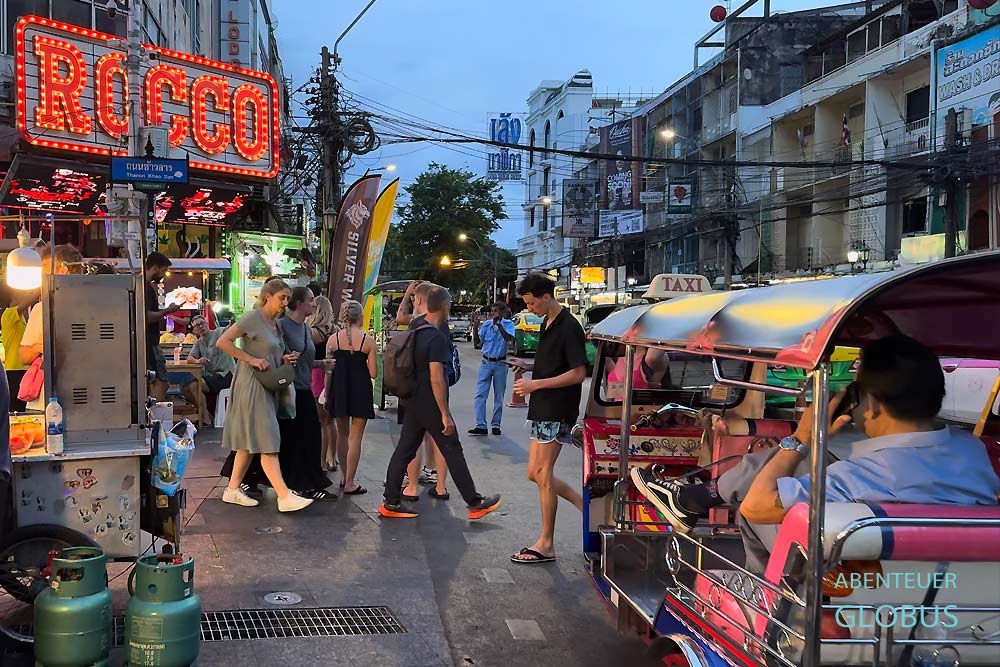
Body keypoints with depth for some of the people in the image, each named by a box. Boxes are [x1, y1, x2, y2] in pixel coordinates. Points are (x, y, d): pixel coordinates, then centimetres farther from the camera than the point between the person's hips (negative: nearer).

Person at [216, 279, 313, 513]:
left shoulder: (275, 323, 15)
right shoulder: (253, 318, -10)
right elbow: (222, 342, -16)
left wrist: (284, 360, 5)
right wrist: (252, 360, -19)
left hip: (267, 387, 9)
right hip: (252, 386, -9)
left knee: (250, 443, 12)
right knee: (267, 442, -10)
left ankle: (233, 489, 19)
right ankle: (284, 496, -13)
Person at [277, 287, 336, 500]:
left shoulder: (307, 328, 14)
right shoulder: (282, 325, -10)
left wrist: (321, 363, 8)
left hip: (305, 390, 8)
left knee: (310, 439, 8)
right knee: (289, 440, 1)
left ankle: (309, 486, 15)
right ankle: (290, 485, 11)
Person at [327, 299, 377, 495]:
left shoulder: (333, 339, -3)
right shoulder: (368, 340, -8)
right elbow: (373, 373, -9)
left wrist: (327, 394, 9)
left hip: (339, 389, 3)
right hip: (360, 390, -3)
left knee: (342, 434, 18)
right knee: (355, 437, 3)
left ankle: (345, 477, 26)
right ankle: (349, 484, 3)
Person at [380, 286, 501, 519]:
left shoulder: (416, 332, 6)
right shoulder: (437, 337, -20)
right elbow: (436, 378, -24)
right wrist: (445, 415, -21)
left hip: (413, 403, 8)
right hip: (431, 406, -8)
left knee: (404, 450, 9)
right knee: (453, 452, 2)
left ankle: (391, 502, 11)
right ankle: (475, 504, 13)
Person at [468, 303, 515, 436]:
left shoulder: (508, 324, -5)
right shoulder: (486, 324, 1)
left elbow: (509, 339, -23)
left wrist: (498, 323, -27)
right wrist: (475, 325, -7)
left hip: (500, 364, -2)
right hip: (486, 362, 2)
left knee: (499, 396, 8)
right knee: (480, 394, -7)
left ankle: (496, 424, 19)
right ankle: (480, 426, -9)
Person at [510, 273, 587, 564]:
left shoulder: (569, 327, -14)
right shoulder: (547, 325, 14)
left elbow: (578, 374, -19)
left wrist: (536, 384, -20)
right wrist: (528, 375, 9)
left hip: (557, 411, -10)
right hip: (543, 409, 10)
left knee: (543, 474, -4)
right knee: (535, 473, 10)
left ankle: (546, 545, 6)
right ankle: (587, 505, 21)